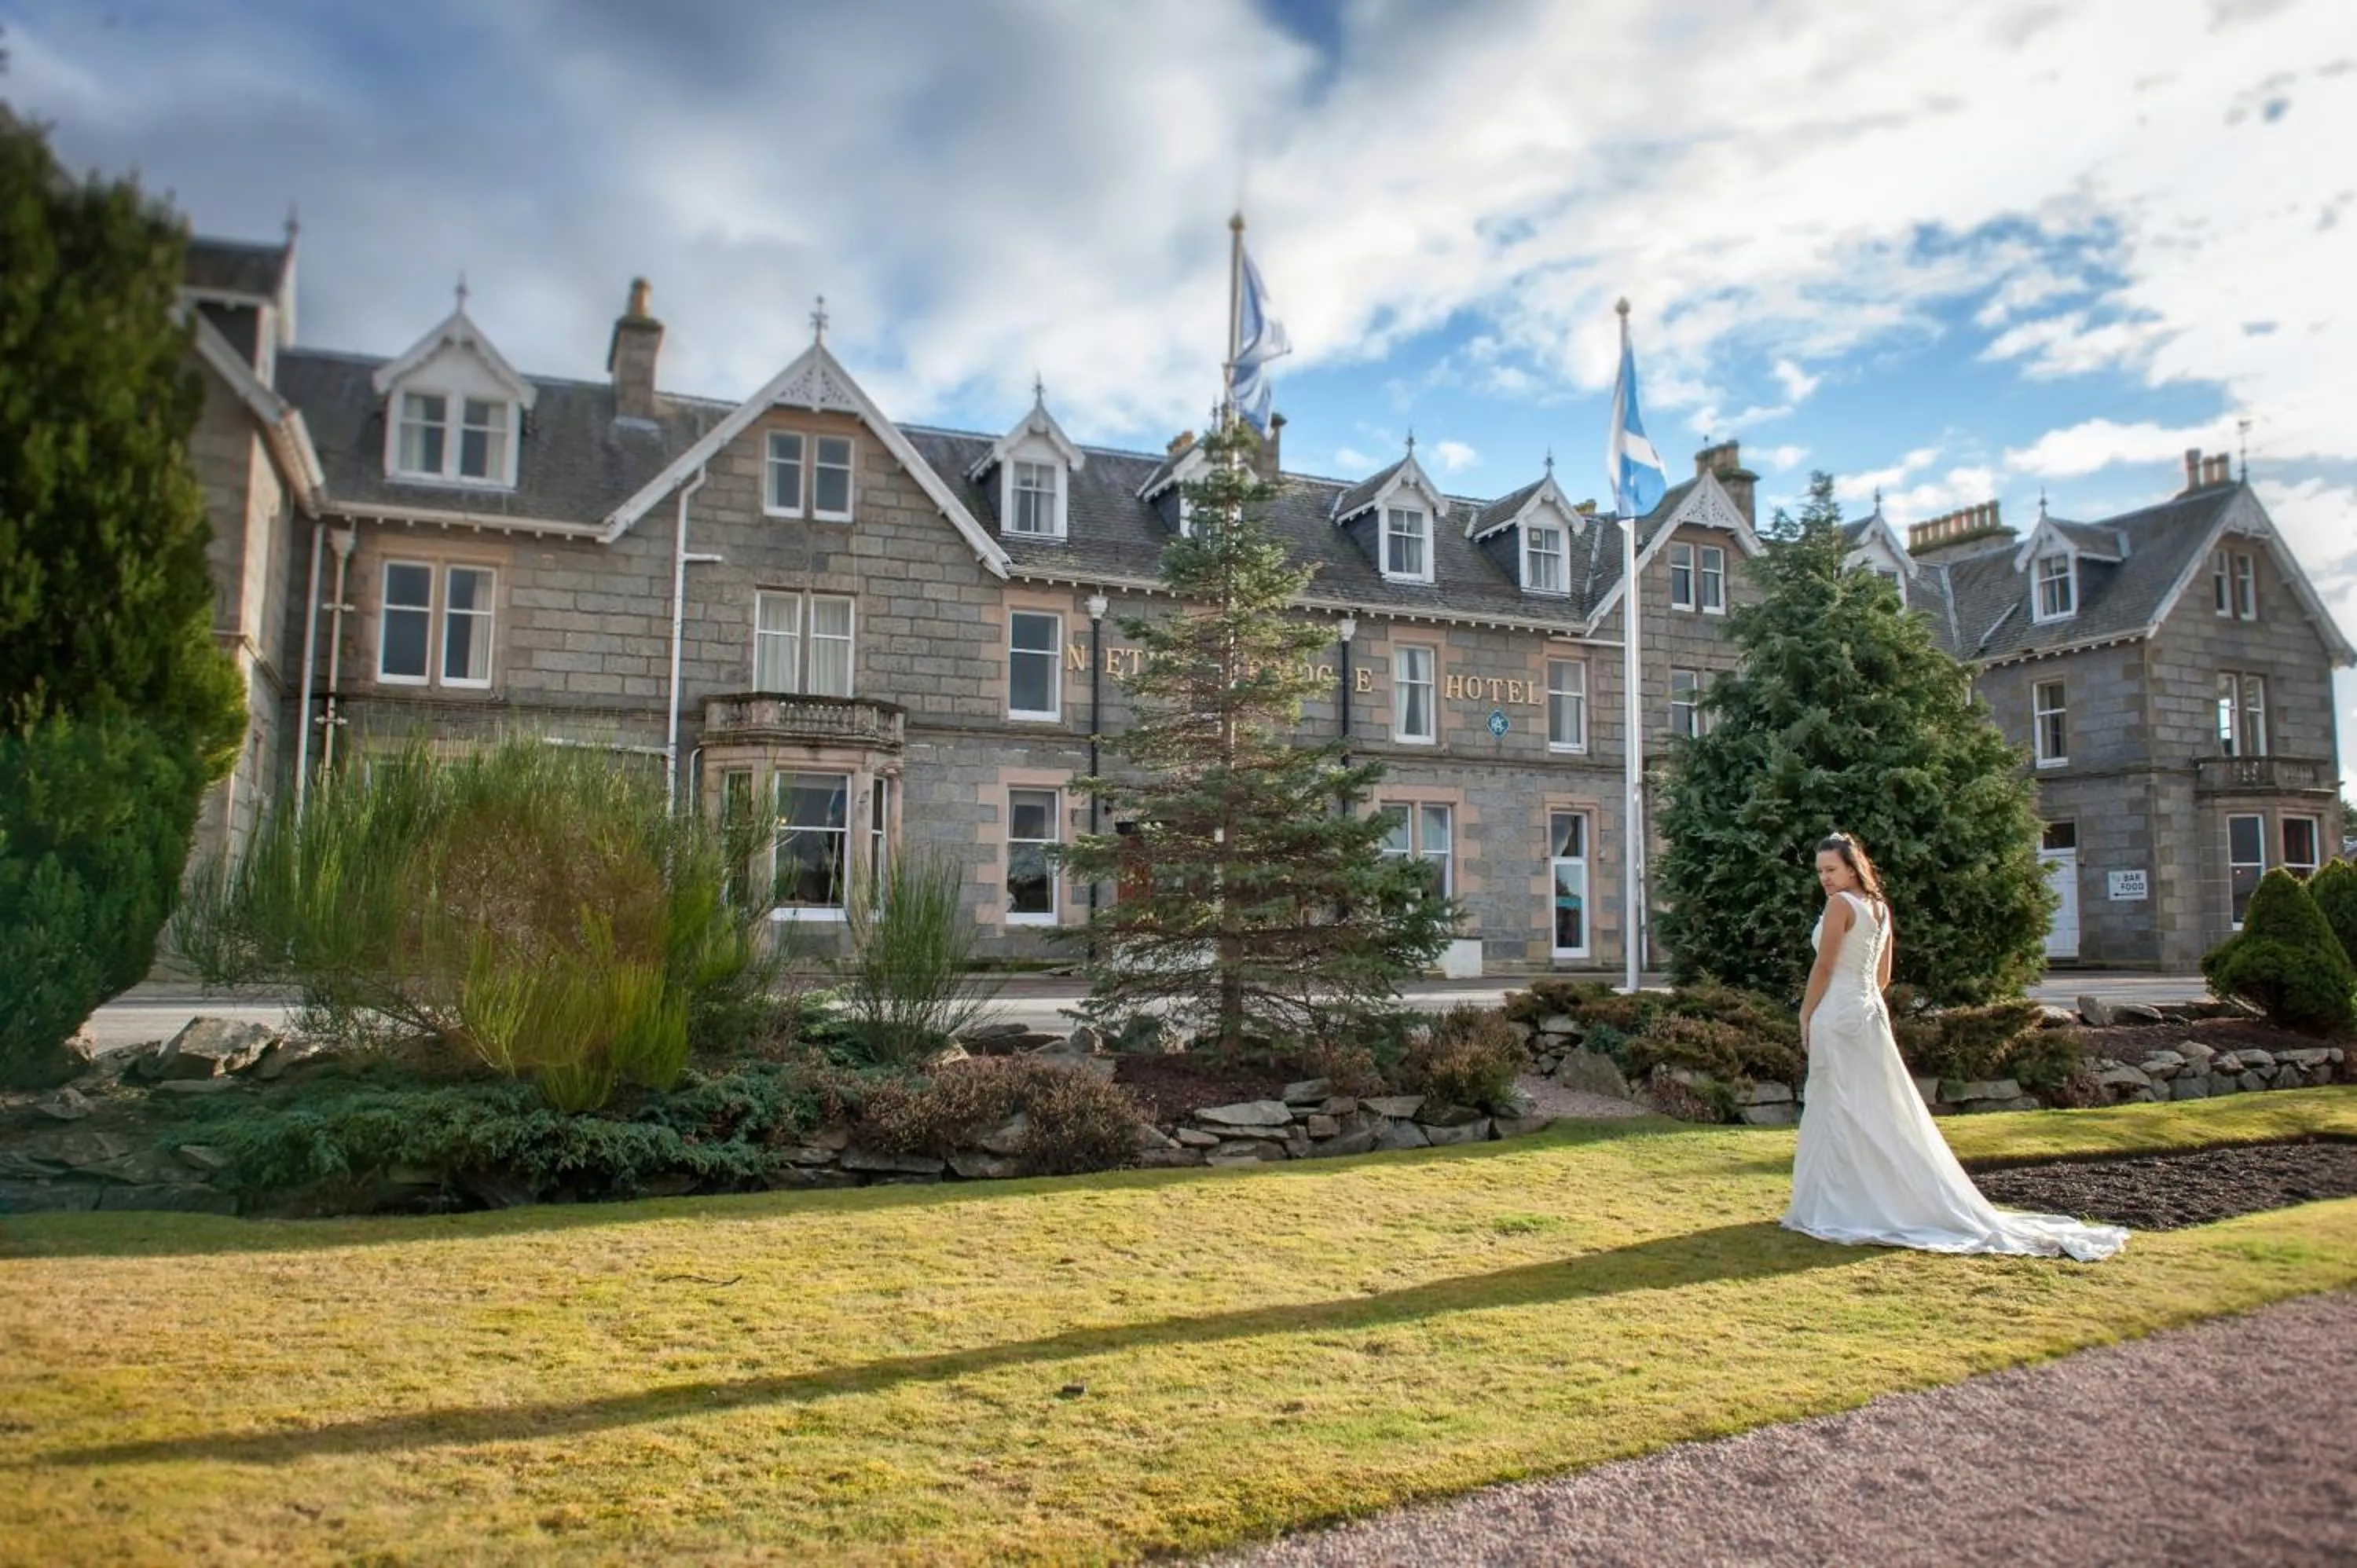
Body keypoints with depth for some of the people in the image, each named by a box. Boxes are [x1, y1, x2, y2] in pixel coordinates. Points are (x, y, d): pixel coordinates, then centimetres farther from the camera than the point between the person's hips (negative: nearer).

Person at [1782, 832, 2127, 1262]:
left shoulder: (1840, 904, -13)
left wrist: (1805, 1017, -6)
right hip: (1870, 1012, 9)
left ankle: (1841, 1209, 1)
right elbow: (1882, 976, 17)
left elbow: (1824, 968, -14)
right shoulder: (1879, 907, 13)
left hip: (1838, 1016, -9)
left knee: (1838, 1112, -3)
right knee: (1878, 1113, 12)